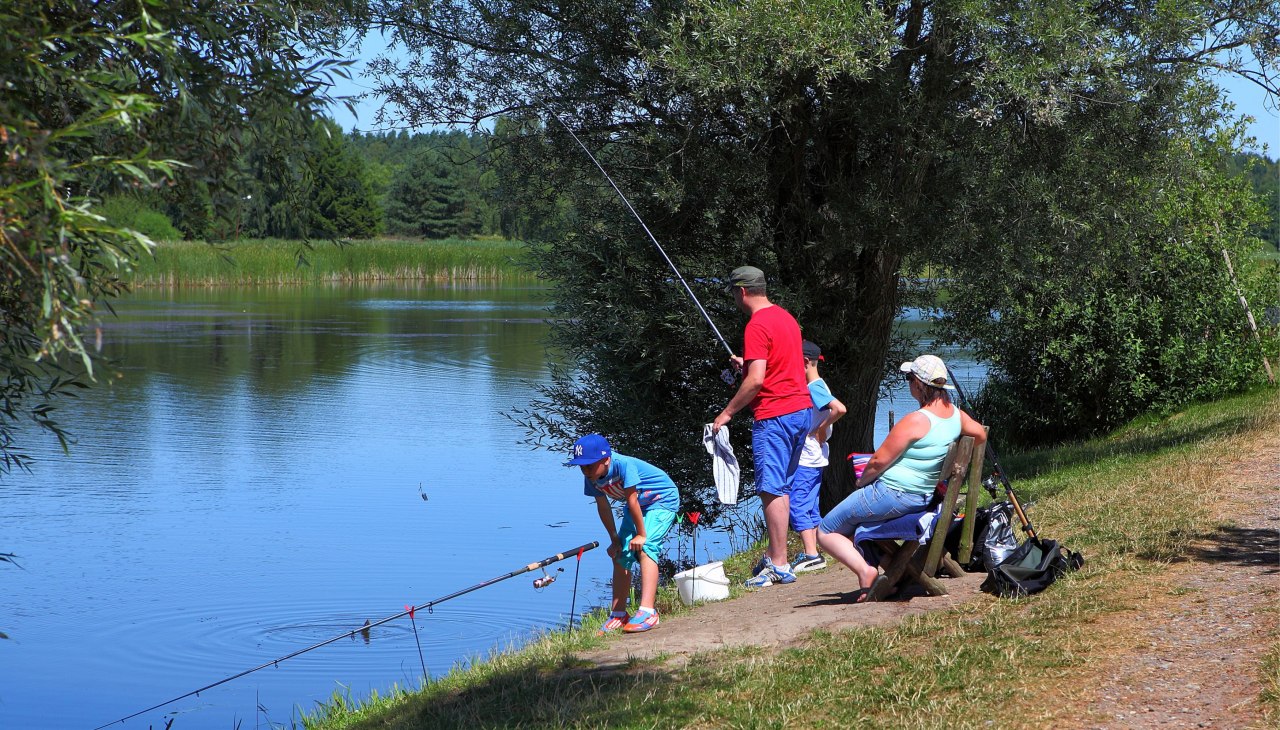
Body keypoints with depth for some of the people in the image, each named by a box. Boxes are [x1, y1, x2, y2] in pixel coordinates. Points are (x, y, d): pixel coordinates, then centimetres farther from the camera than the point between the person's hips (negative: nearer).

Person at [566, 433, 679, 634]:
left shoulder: (623, 465, -36)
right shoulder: (592, 477, -14)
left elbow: (632, 500, -31)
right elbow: (603, 506, -2)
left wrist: (641, 534, -25)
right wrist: (614, 538, 1)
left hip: (662, 500, -8)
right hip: (637, 506, 8)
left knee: (645, 548, -25)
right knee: (620, 555, 6)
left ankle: (648, 612, -33)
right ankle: (618, 615, 17)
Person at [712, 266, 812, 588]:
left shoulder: (757, 326, -14)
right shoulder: (785, 317, 15)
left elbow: (756, 380, -21)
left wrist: (728, 412, -12)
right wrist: (749, 365, 24)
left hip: (775, 415, -10)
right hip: (801, 408, 10)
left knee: (771, 489, -8)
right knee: (781, 487, 16)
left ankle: (779, 565, -9)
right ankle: (775, 555, 21)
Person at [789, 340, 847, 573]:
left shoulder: (815, 388, -16)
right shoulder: (811, 387, 14)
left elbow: (840, 409, -30)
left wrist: (821, 430, -19)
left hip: (807, 460, -10)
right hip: (813, 458, 10)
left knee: (797, 505, -12)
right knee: (810, 507, 13)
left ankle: (811, 554, -16)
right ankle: (811, 553, 17)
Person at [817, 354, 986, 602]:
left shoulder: (916, 420, -23)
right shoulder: (954, 414, 1)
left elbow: (879, 461, -18)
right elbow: (980, 435, 22)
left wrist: (861, 481, 0)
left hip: (891, 494, -9)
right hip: (925, 496, 9)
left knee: (825, 532, 3)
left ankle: (864, 570, -14)